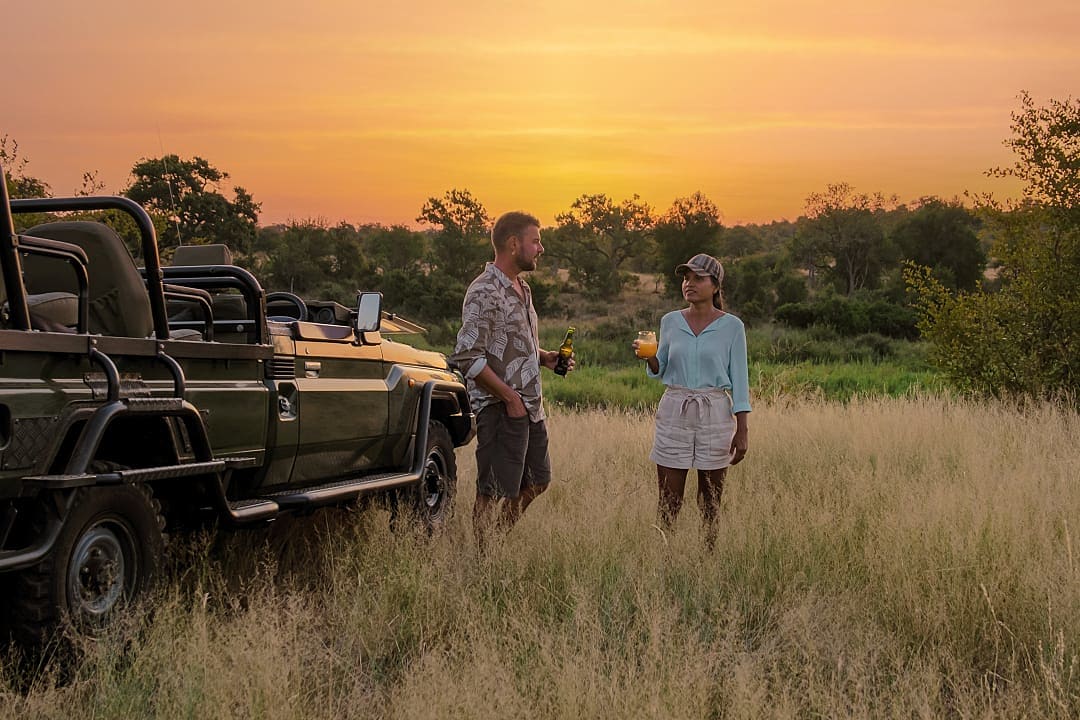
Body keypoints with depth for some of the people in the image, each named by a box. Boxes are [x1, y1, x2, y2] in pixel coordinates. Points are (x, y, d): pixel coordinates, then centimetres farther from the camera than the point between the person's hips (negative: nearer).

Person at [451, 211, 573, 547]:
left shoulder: (522, 288, 14)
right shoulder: (485, 292, -16)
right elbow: (467, 356, -22)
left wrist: (544, 357, 7)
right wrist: (510, 396, -19)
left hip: (531, 406, 10)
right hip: (500, 408, -9)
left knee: (536, 482, 18)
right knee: (496, 495, -1)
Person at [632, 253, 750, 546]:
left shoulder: (732, 326, -2)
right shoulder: (670, 322, 6)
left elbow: (739, 380, -1)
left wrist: (742, 430, -5)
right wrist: (648, 357, -7)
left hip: (715, 415, -2)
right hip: (673, 413, 2)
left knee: (710, 506, 5)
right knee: (668, 503, 1)